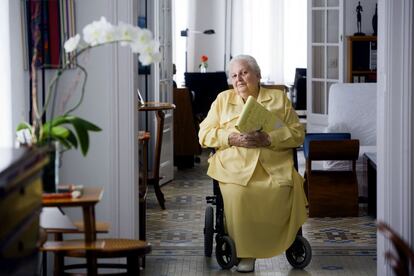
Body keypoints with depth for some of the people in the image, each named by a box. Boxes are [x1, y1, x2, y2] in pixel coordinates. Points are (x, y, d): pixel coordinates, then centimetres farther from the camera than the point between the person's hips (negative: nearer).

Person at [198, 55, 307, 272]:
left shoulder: (279, 98, 17)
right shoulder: (223, 99, 20)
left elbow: (297, 133, 8)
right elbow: (204, 134, 12)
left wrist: (268, 139, -10)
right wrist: (232, 138, -7)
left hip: (274, 166, 0)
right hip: (235, 165, 0)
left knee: (282, 193, -33)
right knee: (237, 194, -34)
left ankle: (285, 243, -10)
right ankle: (245, 253, -21)